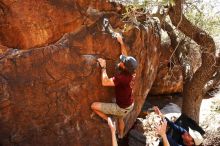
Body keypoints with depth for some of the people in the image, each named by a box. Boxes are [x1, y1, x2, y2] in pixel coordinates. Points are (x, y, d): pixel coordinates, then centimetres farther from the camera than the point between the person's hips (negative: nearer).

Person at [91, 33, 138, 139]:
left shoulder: (122, 78, -35)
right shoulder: (131, 73, -11)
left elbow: (105, 82, -38)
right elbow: (125, 55, 2)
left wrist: (103, 67, -28)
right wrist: (121, 42, 4)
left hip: (121, 108, -8)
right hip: (129, 105, 8)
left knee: (94, 106, -8)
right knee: (120, 119, 38)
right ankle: (120, 136, 62)